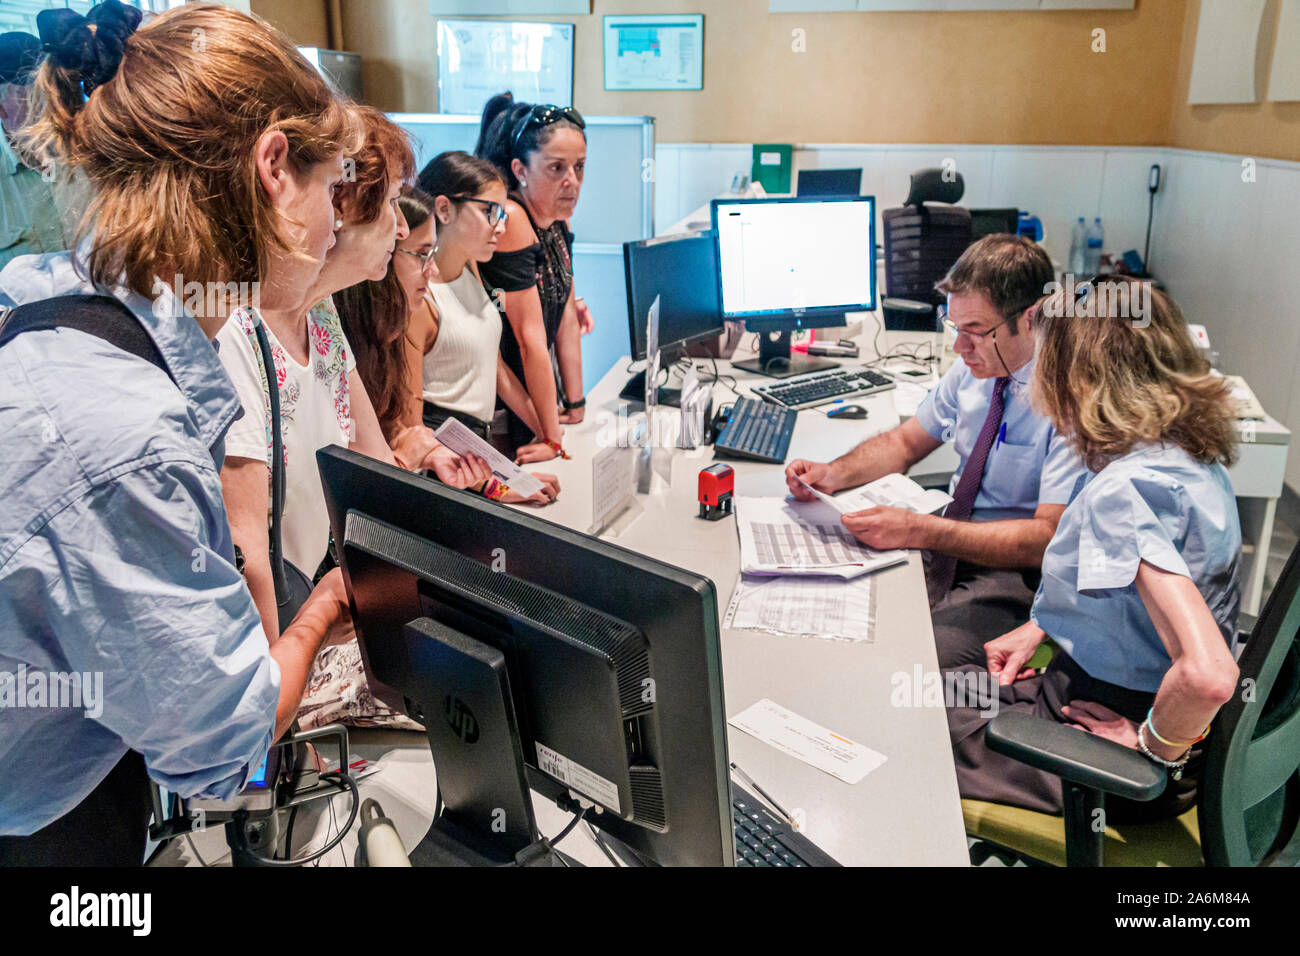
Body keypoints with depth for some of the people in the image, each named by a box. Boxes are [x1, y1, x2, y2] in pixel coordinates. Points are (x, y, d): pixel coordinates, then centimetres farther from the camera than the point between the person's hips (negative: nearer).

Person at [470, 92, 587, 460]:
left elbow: (566, 319, 7)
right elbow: (529, 336, -24)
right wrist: (553, 438, -21)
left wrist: (576, 406, 8)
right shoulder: (509, 220, -24)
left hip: (535, 399, 8)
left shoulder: (556, 218, 3)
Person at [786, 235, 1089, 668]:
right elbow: (907, 441, 16)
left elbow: (1048, 539, -23)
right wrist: (832, 474, -3)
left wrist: (918, 530, -28)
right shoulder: (976, 364, 2)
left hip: (1016, 572, -7)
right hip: (949, 543, 7)